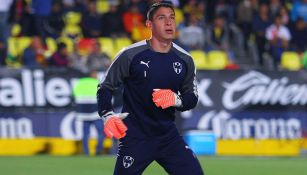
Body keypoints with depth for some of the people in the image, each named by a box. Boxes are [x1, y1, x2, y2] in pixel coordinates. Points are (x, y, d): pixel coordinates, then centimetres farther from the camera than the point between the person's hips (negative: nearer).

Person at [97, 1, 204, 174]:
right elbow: (105, 87, -1)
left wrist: (177, 100, -14)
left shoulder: (185, 60, 2)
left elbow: (192, 98, 9)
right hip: (135, 136, -4)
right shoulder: (130, 55, -10)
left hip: (168, 135, 4)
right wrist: (107, 115, -19)